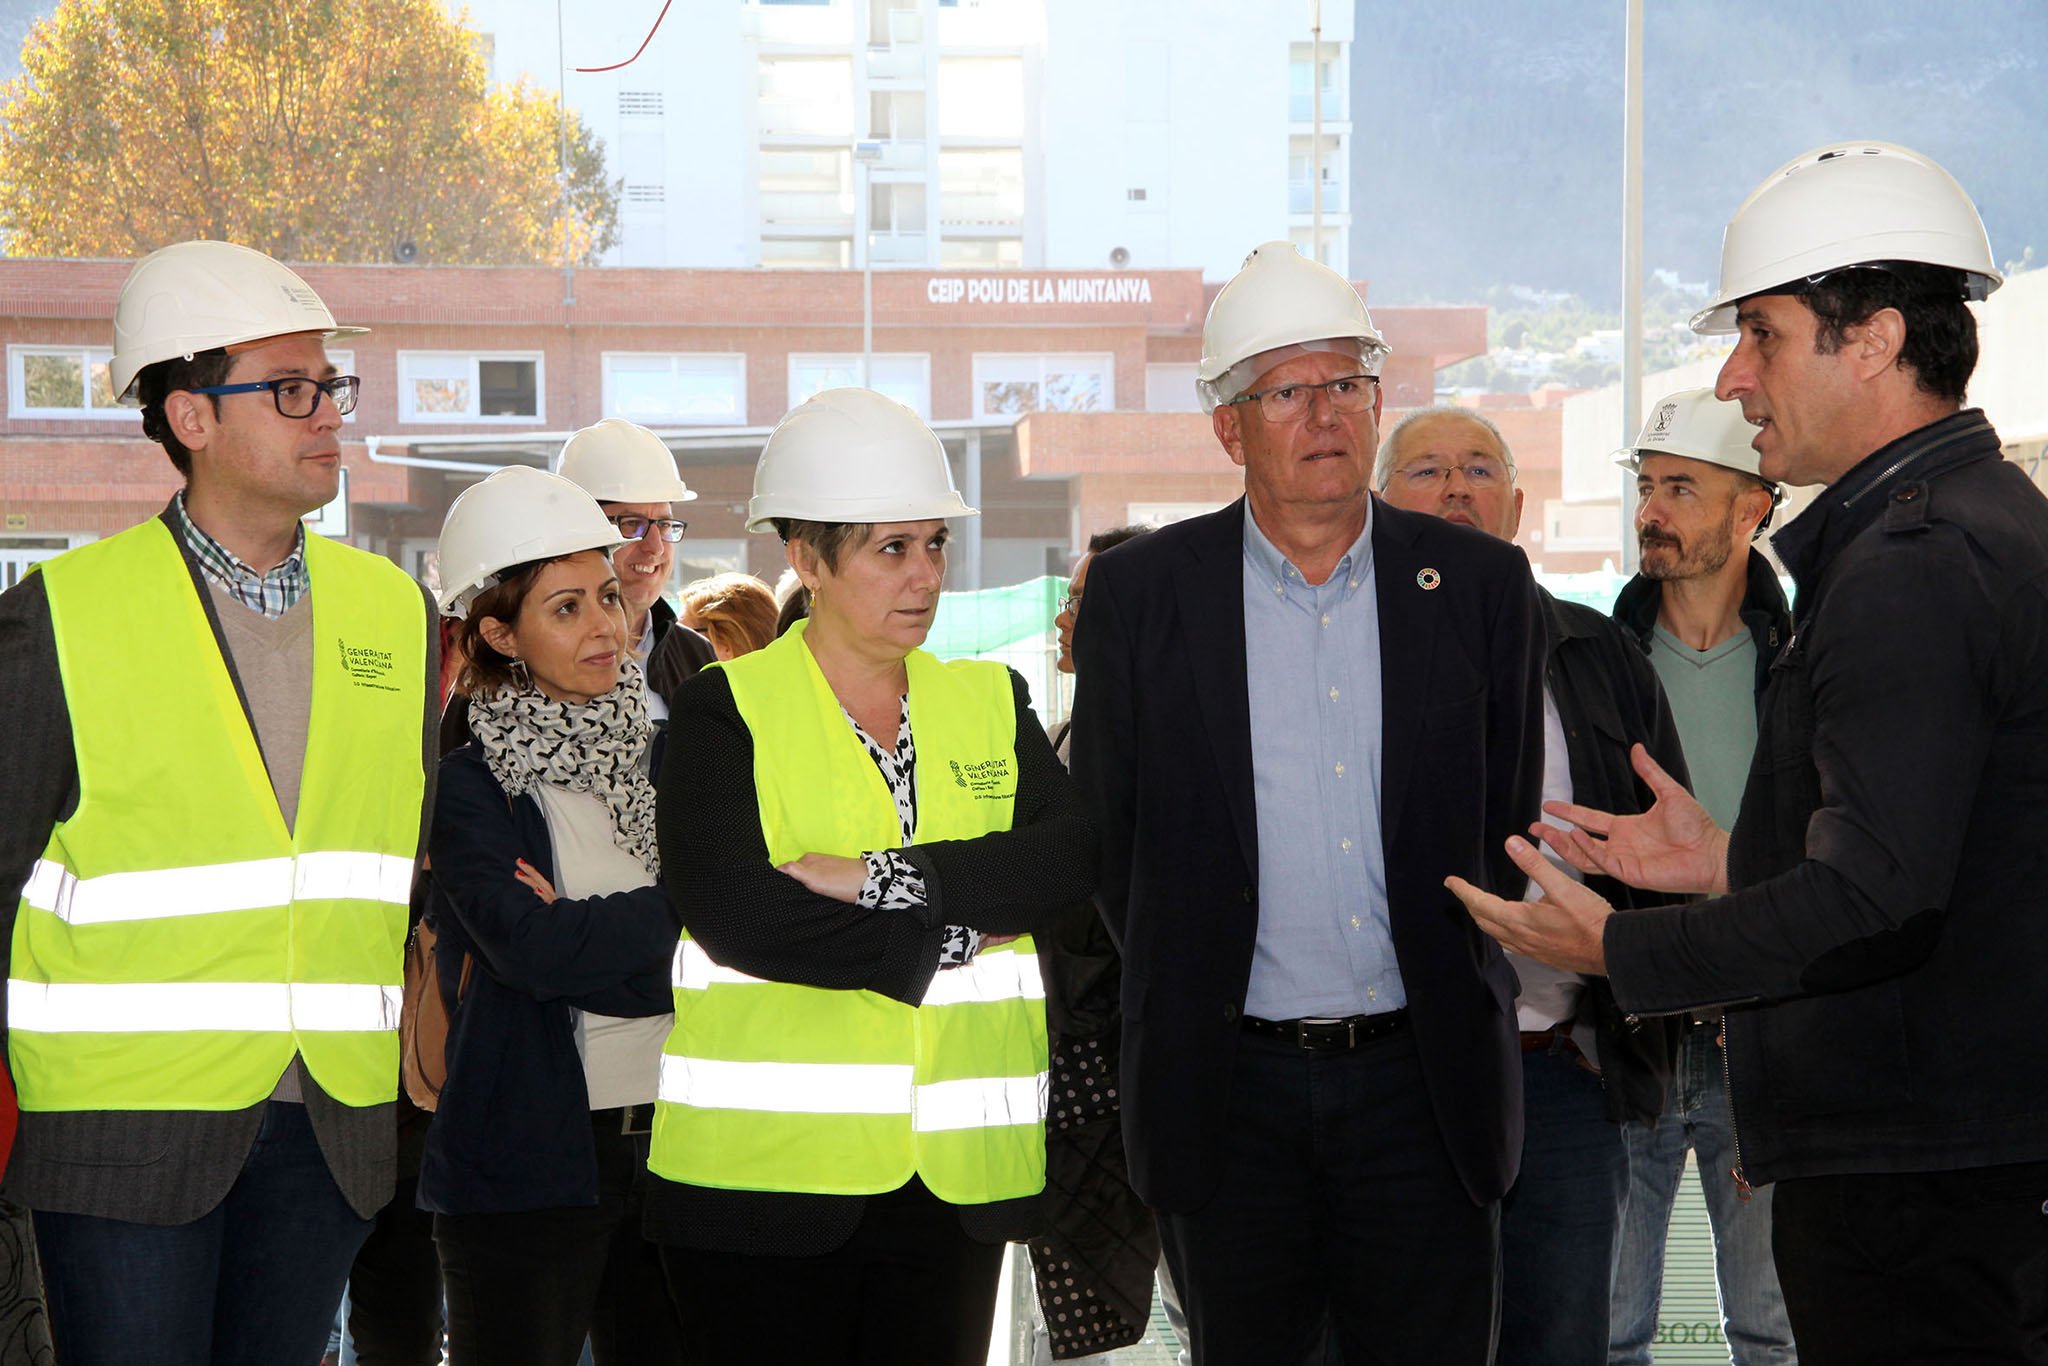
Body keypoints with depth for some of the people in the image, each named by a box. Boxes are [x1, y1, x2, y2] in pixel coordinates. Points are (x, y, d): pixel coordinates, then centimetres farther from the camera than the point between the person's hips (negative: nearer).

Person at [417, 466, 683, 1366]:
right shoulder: (468, 786, -4)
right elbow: (529, 947, -19)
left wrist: (588, 934, -11)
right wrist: (673, 913, -9)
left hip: (676, 1140, 5)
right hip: (529, 1157, -5)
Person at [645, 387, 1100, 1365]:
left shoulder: (988, 701, 14)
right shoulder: (726, 708, 1)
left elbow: (1076, 855, -4)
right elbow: (729, 909, -15)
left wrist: (884, 877, -15)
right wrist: (944, 942, -10)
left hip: (955, 1173, 4)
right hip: (767, 1166, -3)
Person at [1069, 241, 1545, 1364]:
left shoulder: (1481, 587, 5)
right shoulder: (1138, 594, 2)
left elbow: (1507, 820, 11)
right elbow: (1110, 838, 7)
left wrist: (1455, 1002, 8)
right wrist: (1185, 1007, 5)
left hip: (1425, 1083, 1)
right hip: (1229, 1090, 0)